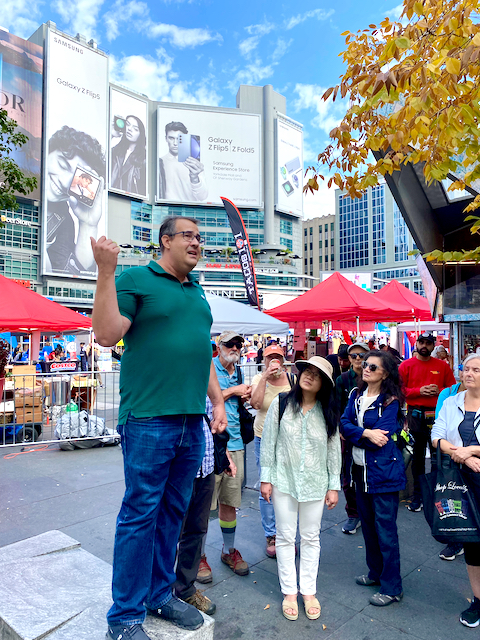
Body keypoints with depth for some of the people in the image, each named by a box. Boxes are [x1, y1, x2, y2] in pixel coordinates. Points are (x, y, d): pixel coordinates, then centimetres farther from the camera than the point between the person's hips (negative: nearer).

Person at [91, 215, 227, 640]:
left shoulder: (197, 292, 18)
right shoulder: (135, 279, -2)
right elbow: (106, 335, -13)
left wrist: (218, 402, 16)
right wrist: (106, 271, -18)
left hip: (192, 421, 7)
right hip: (149, 419, -6)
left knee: (174, 512, 15)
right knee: (140, 514, 3)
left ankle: (160, 594, 33)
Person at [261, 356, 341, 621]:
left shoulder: (328, 412, -2)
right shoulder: (281, 403, -8)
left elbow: (334, 449, 4)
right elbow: (268, 441, -4)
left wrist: (334, 485, 4)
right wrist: (266, 478, -4)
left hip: (315, 483, 1)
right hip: (284, 480, -1)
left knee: (310, 538, 13)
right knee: (285, 537, 10)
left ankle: (309, 591, 30)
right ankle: (289, 591, 27)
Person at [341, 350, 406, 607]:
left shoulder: (390, 401, -13)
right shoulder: (356, 395, 5)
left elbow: (380, 437, -21)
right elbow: (344, 423, -5)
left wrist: (354, 435, -13)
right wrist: (366, 433, -19)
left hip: (383, 470, -6)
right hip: (360, 468, 7)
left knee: (385, 527, 2)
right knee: (368, 523, 19)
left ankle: (392, 587, 18)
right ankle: (375, 573, 38)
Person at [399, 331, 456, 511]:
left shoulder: (442, 366, 8)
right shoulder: (406, 365, 4)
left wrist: (439, 391, -8)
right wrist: (419, 391, -13)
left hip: (438, 414, 1)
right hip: (415, 414, -1)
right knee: (417, 455, 7)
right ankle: (418, 495, 20)